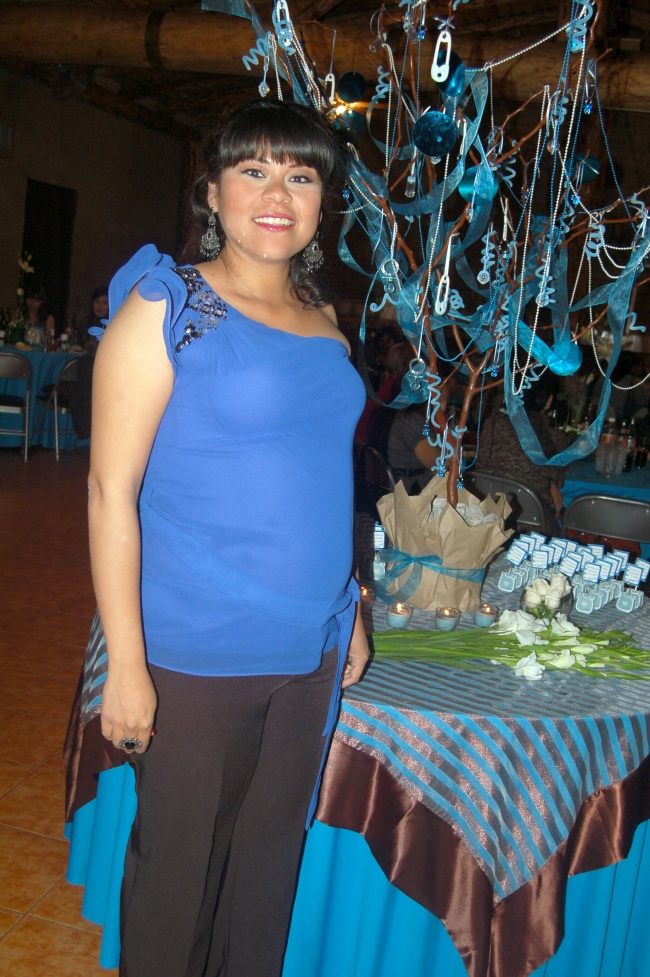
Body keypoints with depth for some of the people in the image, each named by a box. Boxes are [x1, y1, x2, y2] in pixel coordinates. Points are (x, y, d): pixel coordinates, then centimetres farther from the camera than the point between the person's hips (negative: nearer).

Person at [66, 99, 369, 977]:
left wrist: (350, 613, 15)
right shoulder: (164, 308, -9)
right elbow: (112, 490, -13)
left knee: (271, 856, 18)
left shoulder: (325, 322, 9)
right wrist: (126, 665, -16)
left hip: (310, 653, 6)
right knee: (178, 866, 11)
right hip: (196, 657, -5)